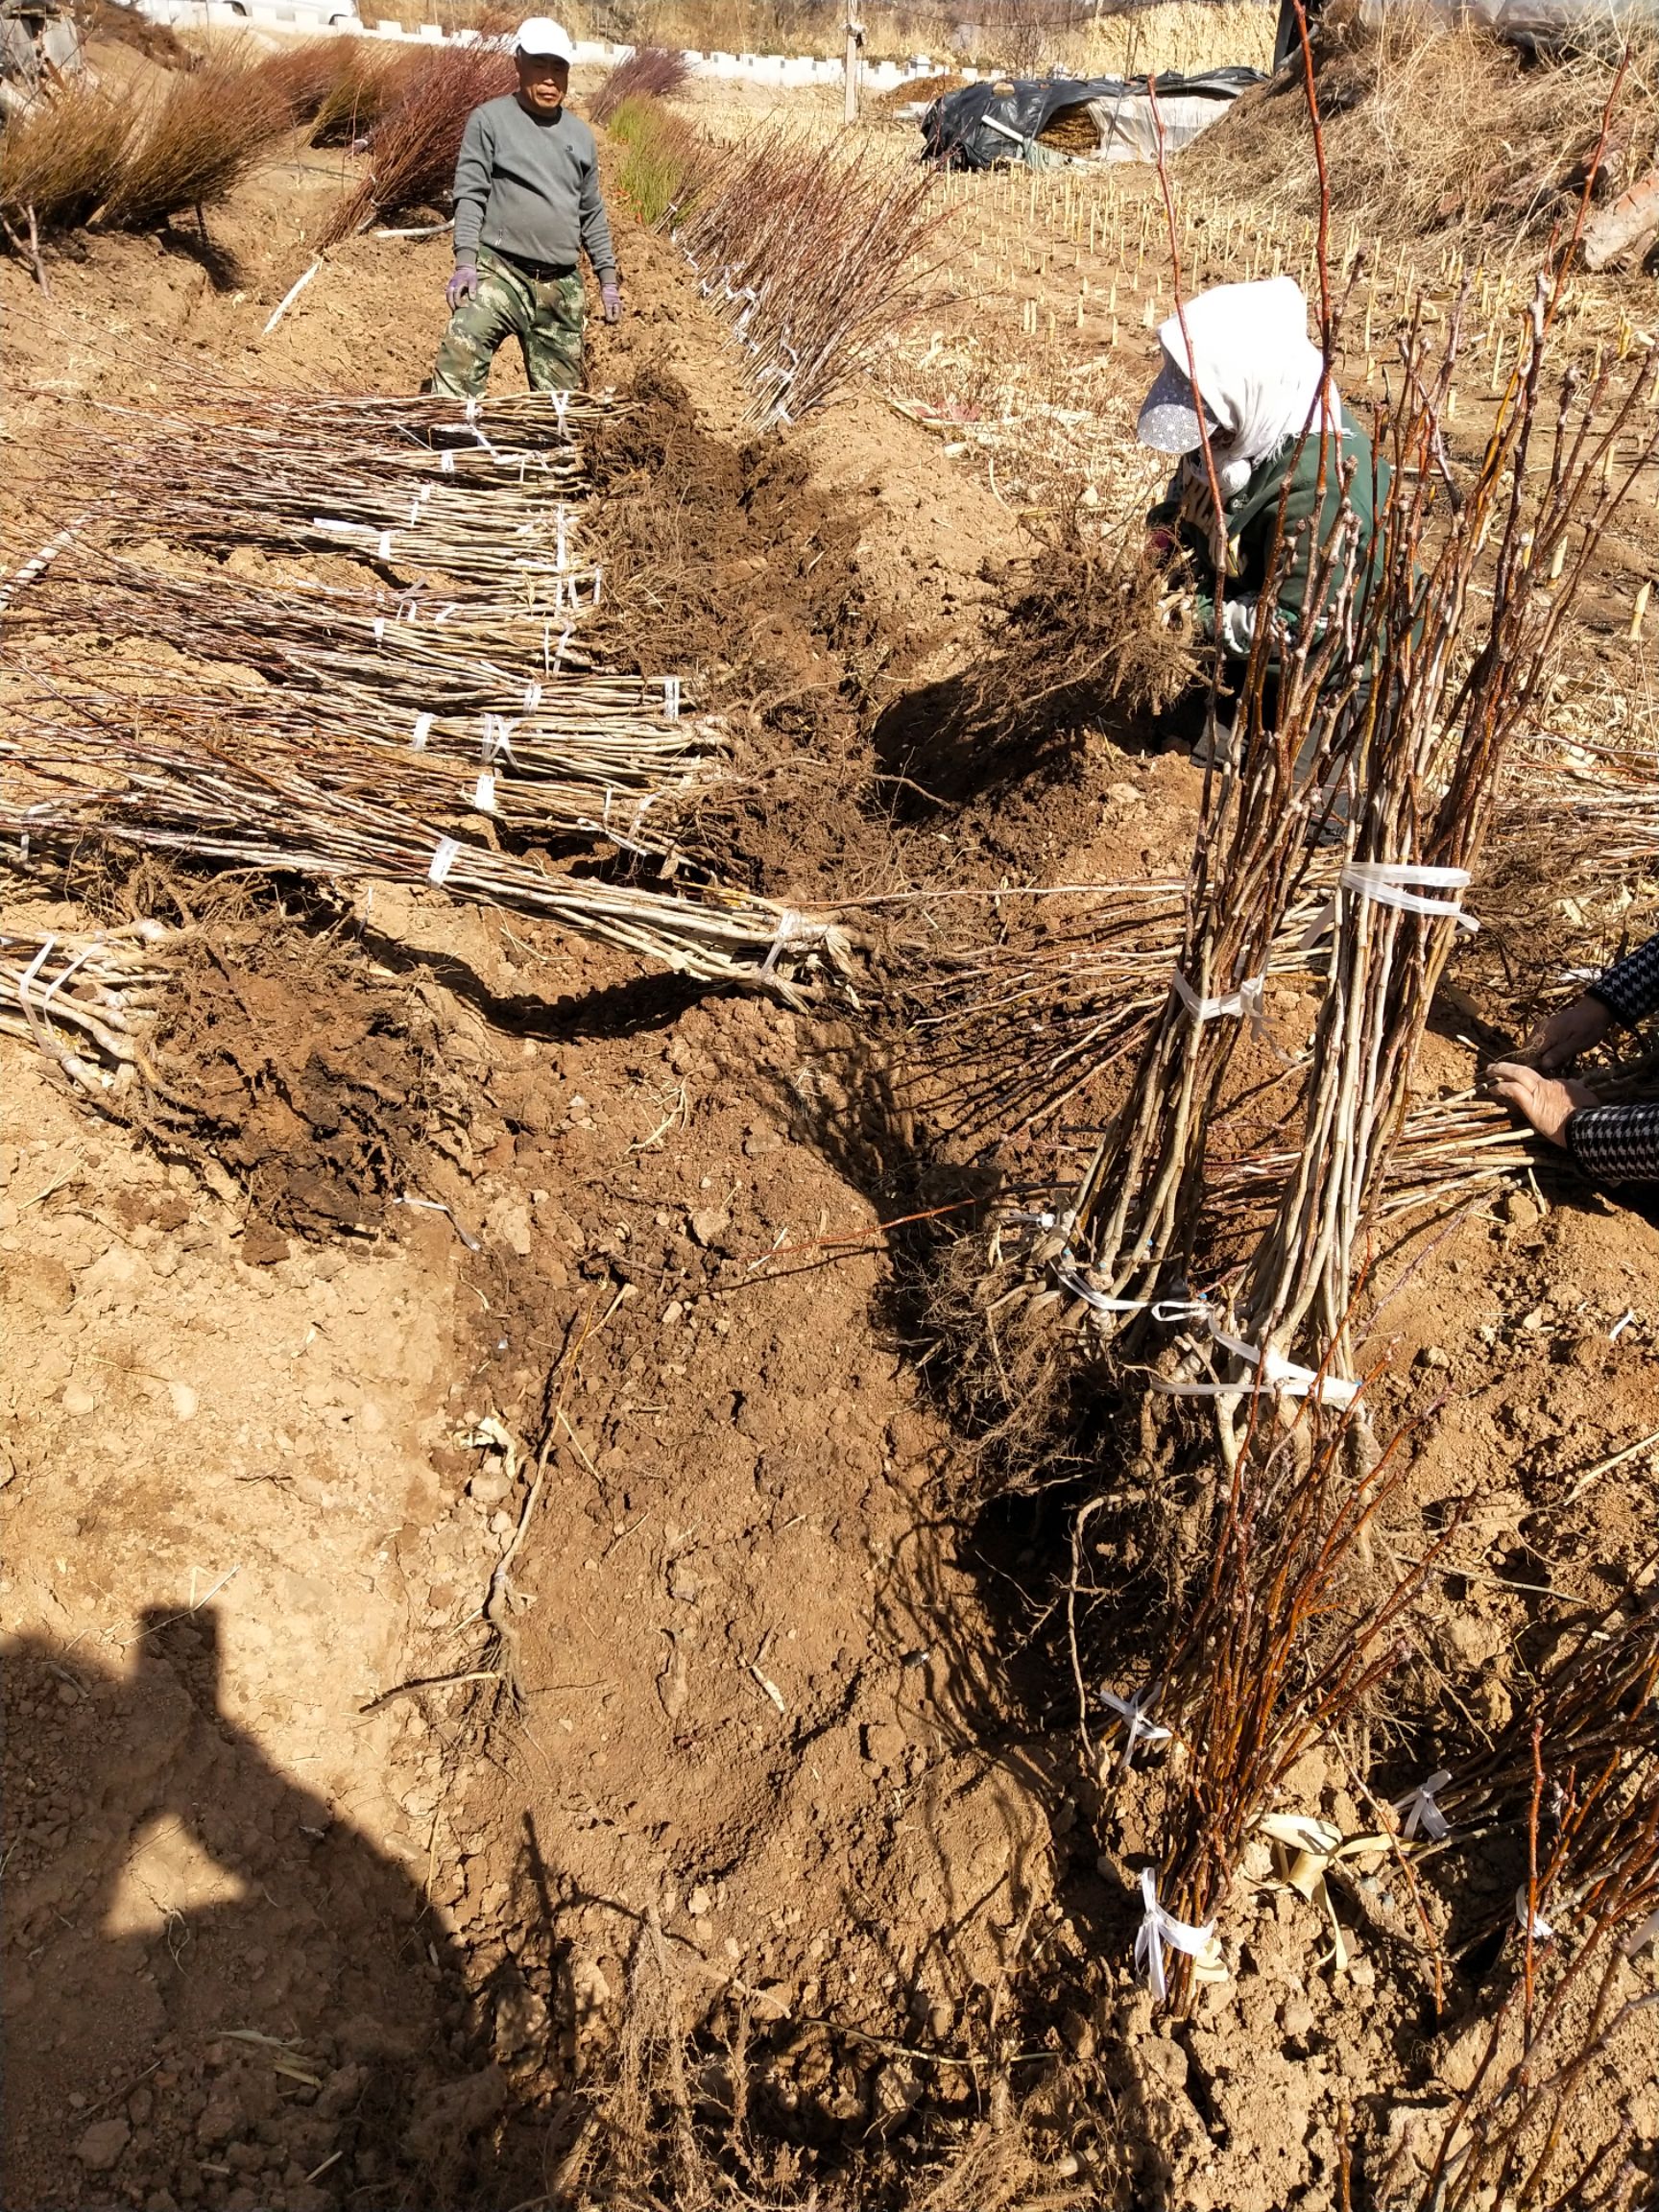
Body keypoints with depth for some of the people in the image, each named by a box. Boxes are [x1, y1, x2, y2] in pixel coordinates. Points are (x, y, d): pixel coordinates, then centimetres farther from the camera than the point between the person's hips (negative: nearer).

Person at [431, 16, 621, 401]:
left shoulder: (580, 135, 16)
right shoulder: (490, 119, 2)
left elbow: (592, 213, 22)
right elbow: (470, 194, -4)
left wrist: (608, 278, 19)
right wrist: (465, 262, -16)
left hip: (563, 286, 5)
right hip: (499, 271, -4)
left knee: (558, 391, 6)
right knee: (458, 361, -28)